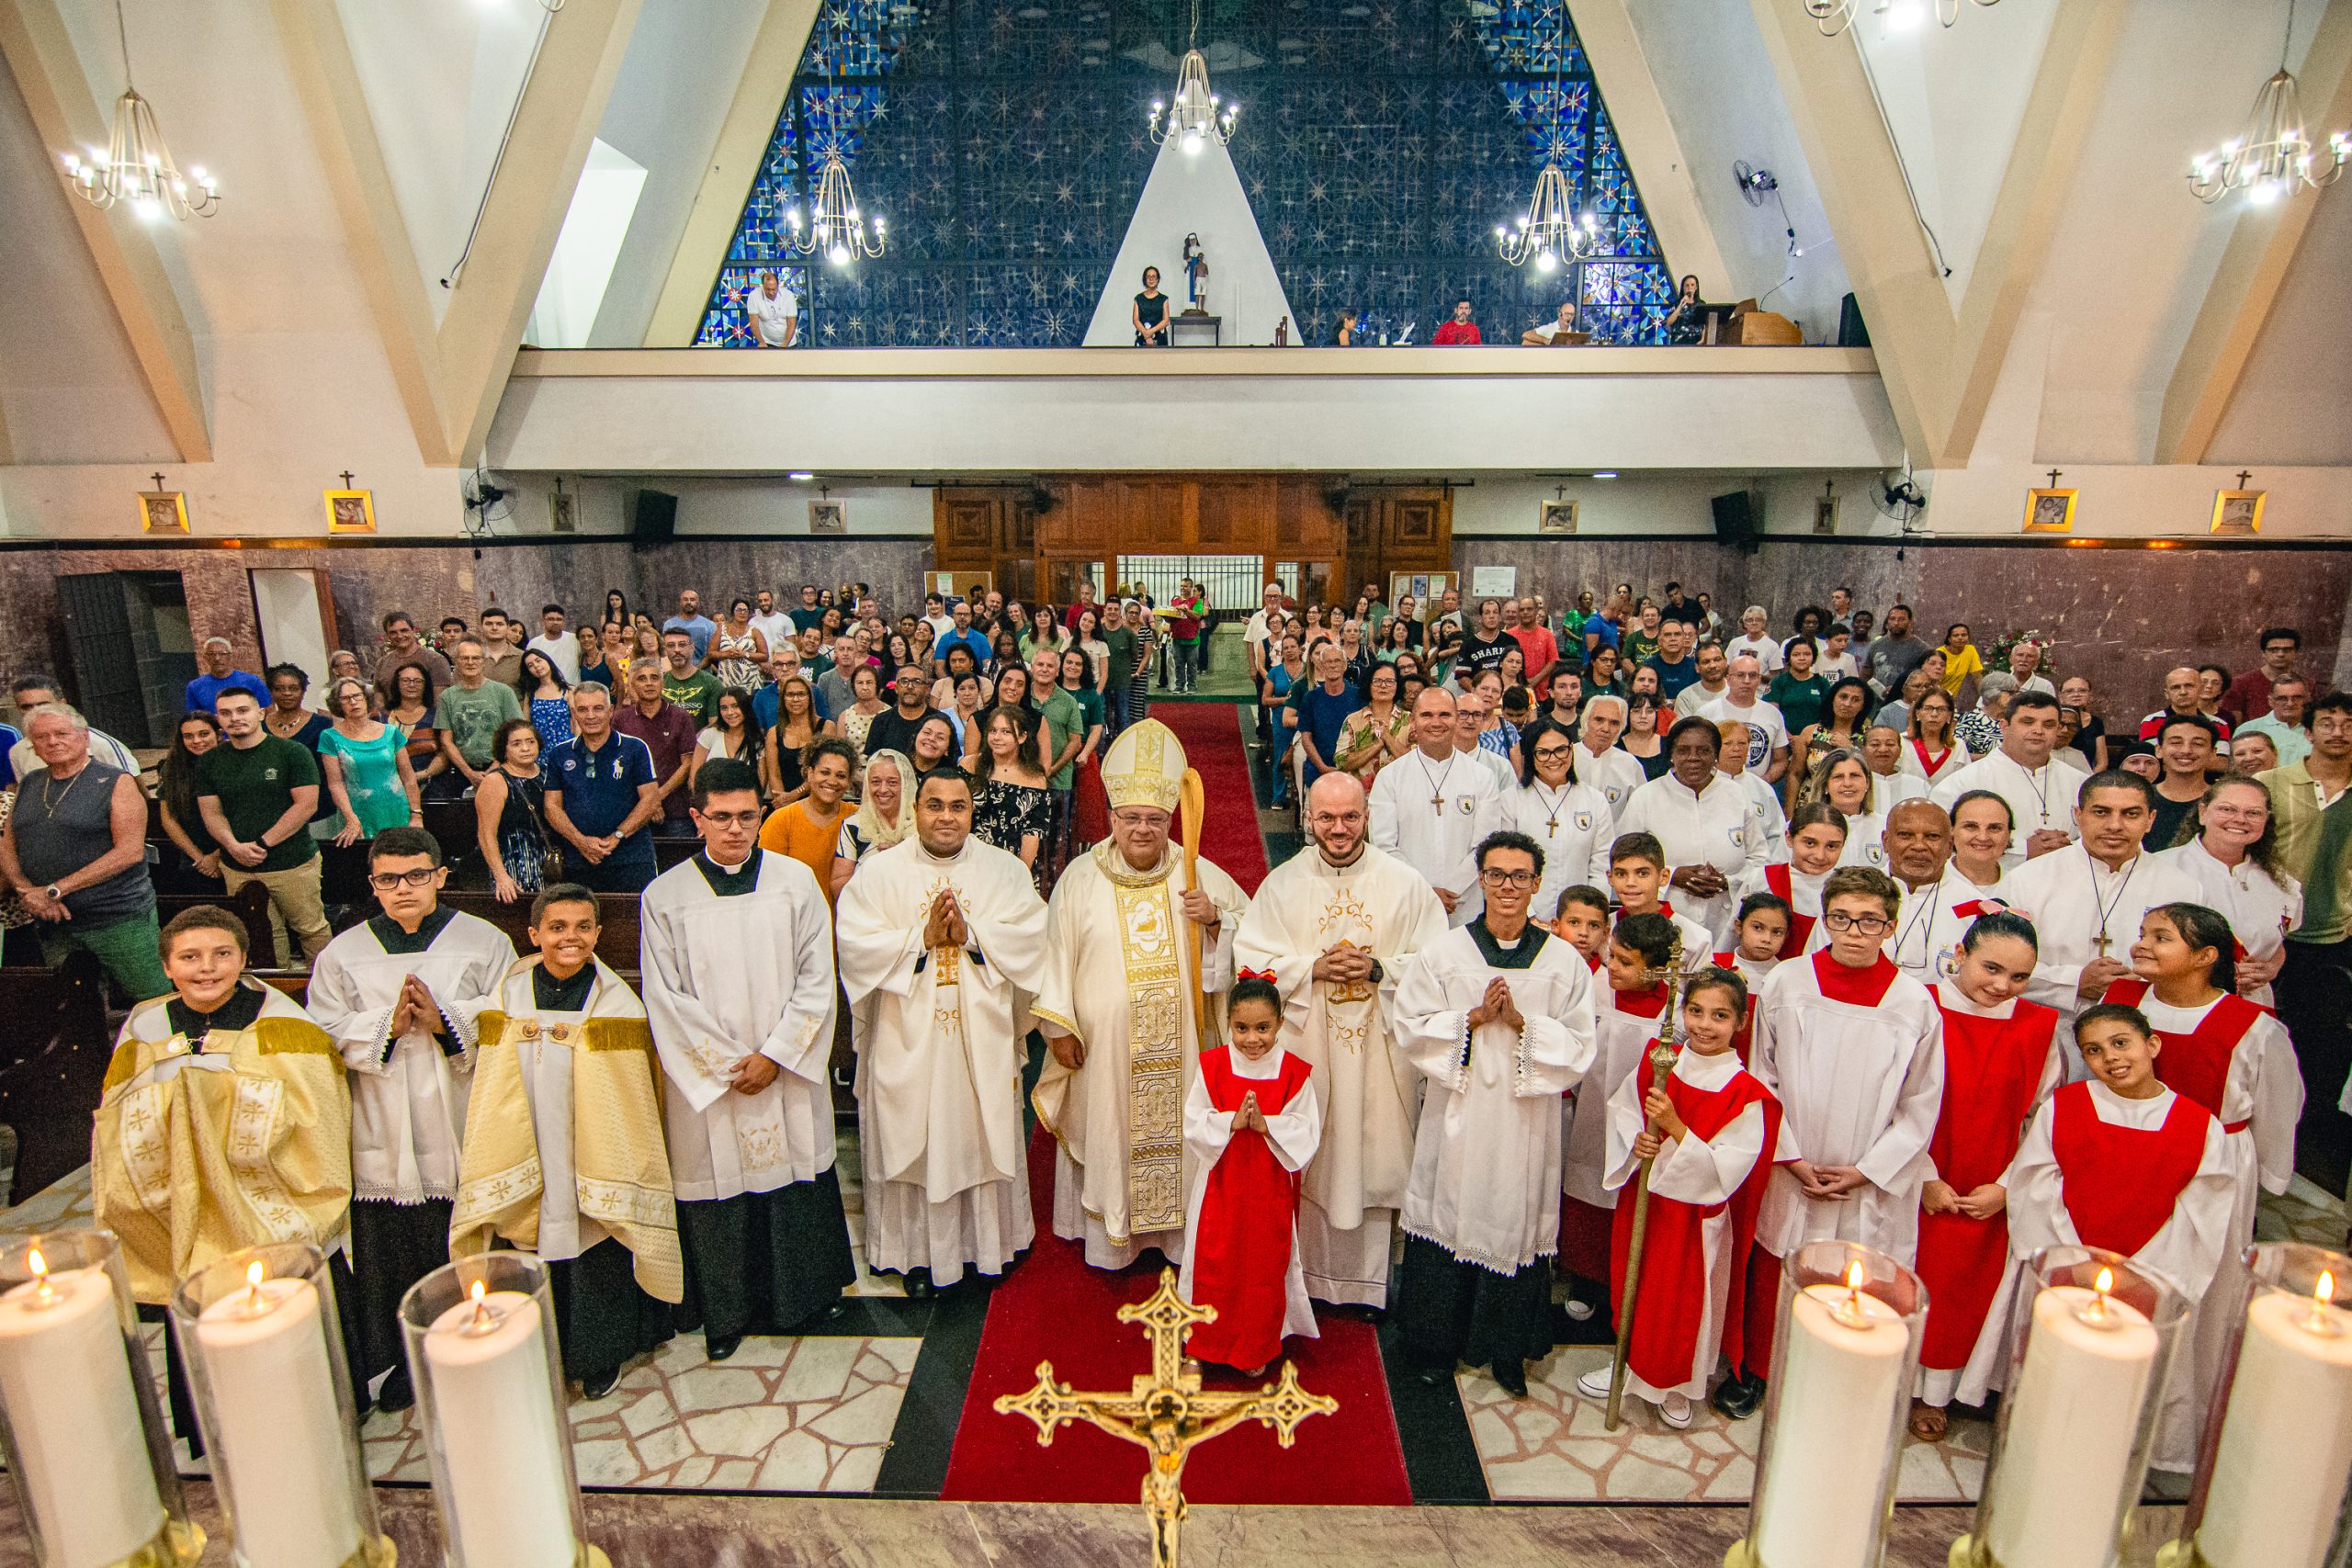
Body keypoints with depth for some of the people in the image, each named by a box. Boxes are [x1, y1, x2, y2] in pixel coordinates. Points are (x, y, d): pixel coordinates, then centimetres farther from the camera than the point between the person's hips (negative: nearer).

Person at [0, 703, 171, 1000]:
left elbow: (131, 851, -13)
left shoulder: (116, 783, -4)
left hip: (119, 919, -6)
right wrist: (28, 891, -8)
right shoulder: (27, 786, 14)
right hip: (52, 923, 6)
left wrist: (55, 890, -14)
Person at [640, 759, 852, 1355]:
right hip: (705, 1079, -1)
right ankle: (726, 1312, 29)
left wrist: (774, 1055, -10)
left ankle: (803, 1295, 32)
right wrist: (726, 1064, -9)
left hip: (788, 1075, 1)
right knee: (717, 1181, 8)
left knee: (793, 1171, 10)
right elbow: (665, 997, -5)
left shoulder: (796, 880, -2)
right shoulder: (664, 896, -3)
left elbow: (816, 980, -3)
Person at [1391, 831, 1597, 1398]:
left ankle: (1507, 1351, 27)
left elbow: (1578, 1047, -2)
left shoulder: (1565, 961, 1)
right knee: (1450, 1218, 6)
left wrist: (1521, 1023, -16)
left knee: (1515, 1222, 8)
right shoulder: (1442, 952, -1)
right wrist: (1474, 1017, -16)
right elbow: (1411, 1029, -4)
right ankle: (1438, 1345, 25)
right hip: (1457, 1116, 0)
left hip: (1526, 1119, 1)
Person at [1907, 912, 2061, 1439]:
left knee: (1971, 1288, 11)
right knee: (1915, 1282, 8)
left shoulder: (2040, 1028, -4)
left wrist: (2007, 1187, -4)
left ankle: (1936, 1393, 29)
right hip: (1918, 1190, -2)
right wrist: (1925, 1179, -8)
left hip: (1993, 1200, 2)